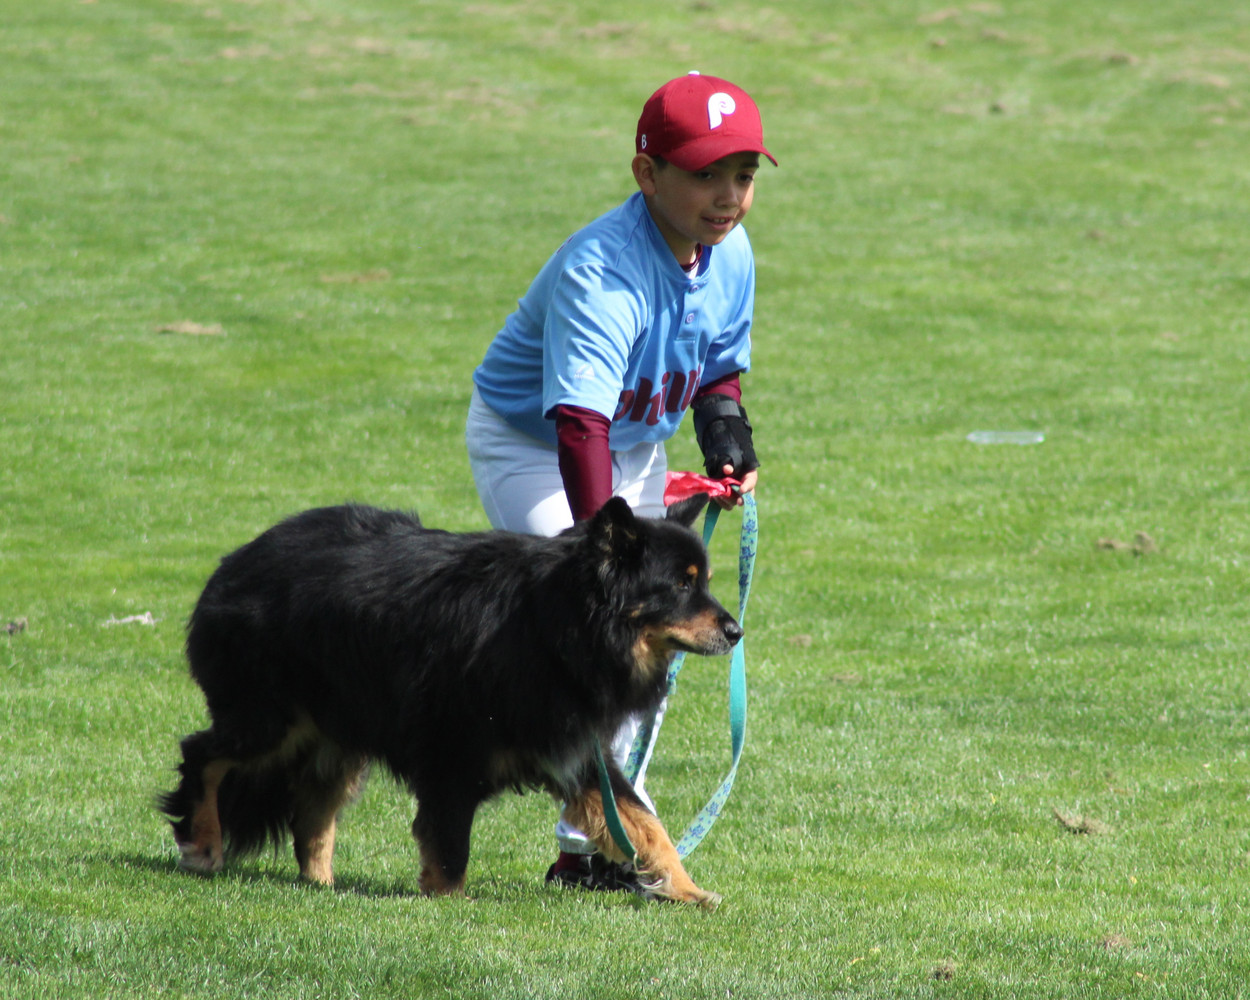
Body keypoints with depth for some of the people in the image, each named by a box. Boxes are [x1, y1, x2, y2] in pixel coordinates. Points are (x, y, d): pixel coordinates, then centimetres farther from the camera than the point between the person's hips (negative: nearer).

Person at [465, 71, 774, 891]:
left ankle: (592, 848, 19)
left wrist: (728, 437, -10)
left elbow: (721, 368, 9)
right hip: (527, 442, -8)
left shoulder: (730, 256, -12)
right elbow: (580, 422, -49)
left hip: (638, 451, 8)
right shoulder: (601, 273, -38)